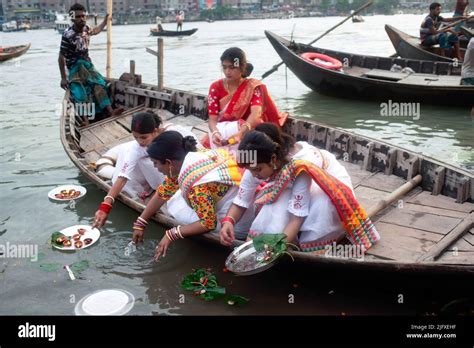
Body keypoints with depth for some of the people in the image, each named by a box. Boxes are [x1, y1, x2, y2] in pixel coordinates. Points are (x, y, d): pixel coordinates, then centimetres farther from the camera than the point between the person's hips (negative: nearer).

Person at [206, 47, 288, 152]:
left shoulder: (253, 87, -9)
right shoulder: (216, 87, -2)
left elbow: (255, 114, -27)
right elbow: (212, 118, -9)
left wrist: (240, 133, -46)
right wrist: (215, 133, -34)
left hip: (247, 132, -1)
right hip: (222, 131, 1)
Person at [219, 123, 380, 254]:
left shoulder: (300, 165, -39)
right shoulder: (257, 164, -23)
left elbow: (298, 215, -38)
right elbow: (241, 201, -16)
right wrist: (228, 221, -36)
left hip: (331, 186, -4)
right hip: (293, 188, 4)